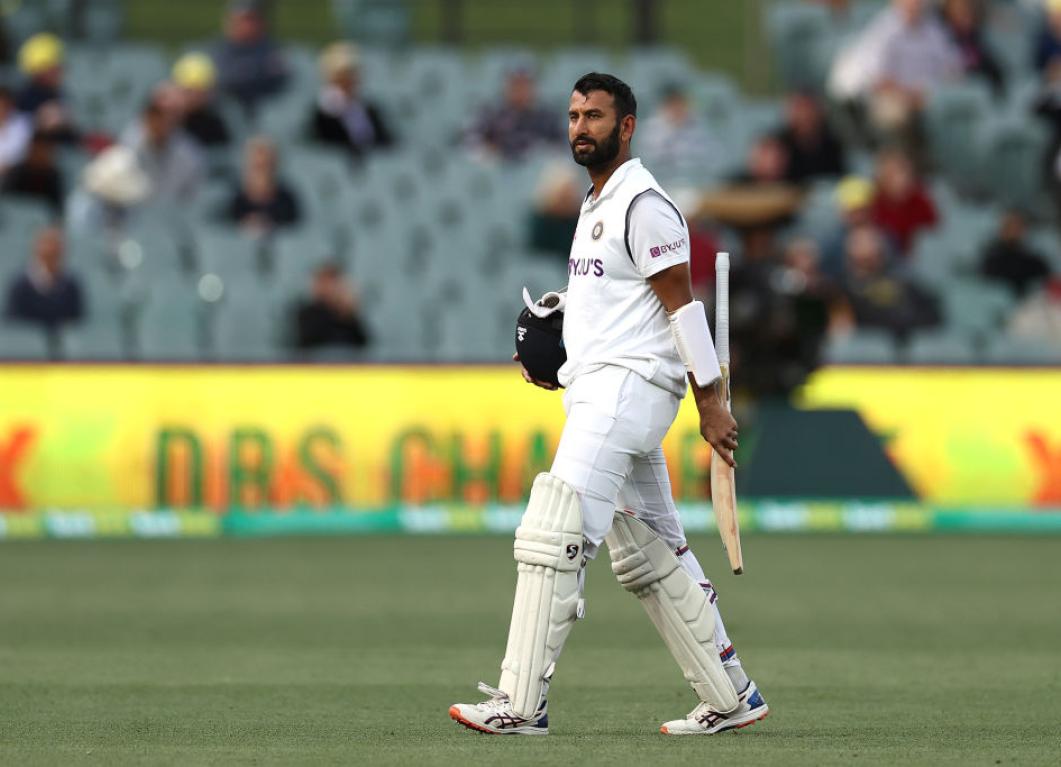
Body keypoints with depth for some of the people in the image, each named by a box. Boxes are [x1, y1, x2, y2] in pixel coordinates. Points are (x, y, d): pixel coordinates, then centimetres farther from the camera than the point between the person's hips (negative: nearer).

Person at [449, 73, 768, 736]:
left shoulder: (643, 204, -10)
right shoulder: (595, 206, 20)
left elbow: (682, 303, -13)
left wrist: (710, 400, -16)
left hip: (630, 385, -10)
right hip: (597, 391, 10)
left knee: (552, 540, -16)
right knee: (650, 554, 11)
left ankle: (521, 702, -17)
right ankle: (731, 697, 14)